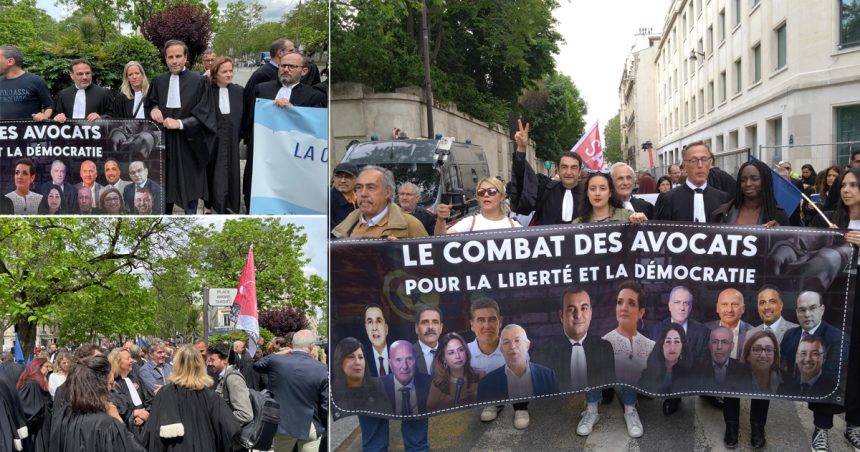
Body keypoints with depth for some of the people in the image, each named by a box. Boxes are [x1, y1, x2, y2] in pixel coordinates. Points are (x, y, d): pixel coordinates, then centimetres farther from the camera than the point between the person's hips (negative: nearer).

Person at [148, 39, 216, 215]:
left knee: (190, 190, 5)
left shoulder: (199, 81, -8)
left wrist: (180, 123, -21)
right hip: (164, 141, 4)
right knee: (165, 186, 10)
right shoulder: (158, 81, 6)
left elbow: (204, 115, -10)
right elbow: (152, 103, 17)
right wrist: (154, 109, -7)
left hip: (189, 144, -3)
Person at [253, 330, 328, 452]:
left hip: (282, 425, 2)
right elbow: (325, 404, -10)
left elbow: (256, 365, 14)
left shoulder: (275, 360, -10)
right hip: (310, 428, -2)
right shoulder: (322, 369, -14)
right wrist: (326, 427, 6)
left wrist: (281, 353, 19)